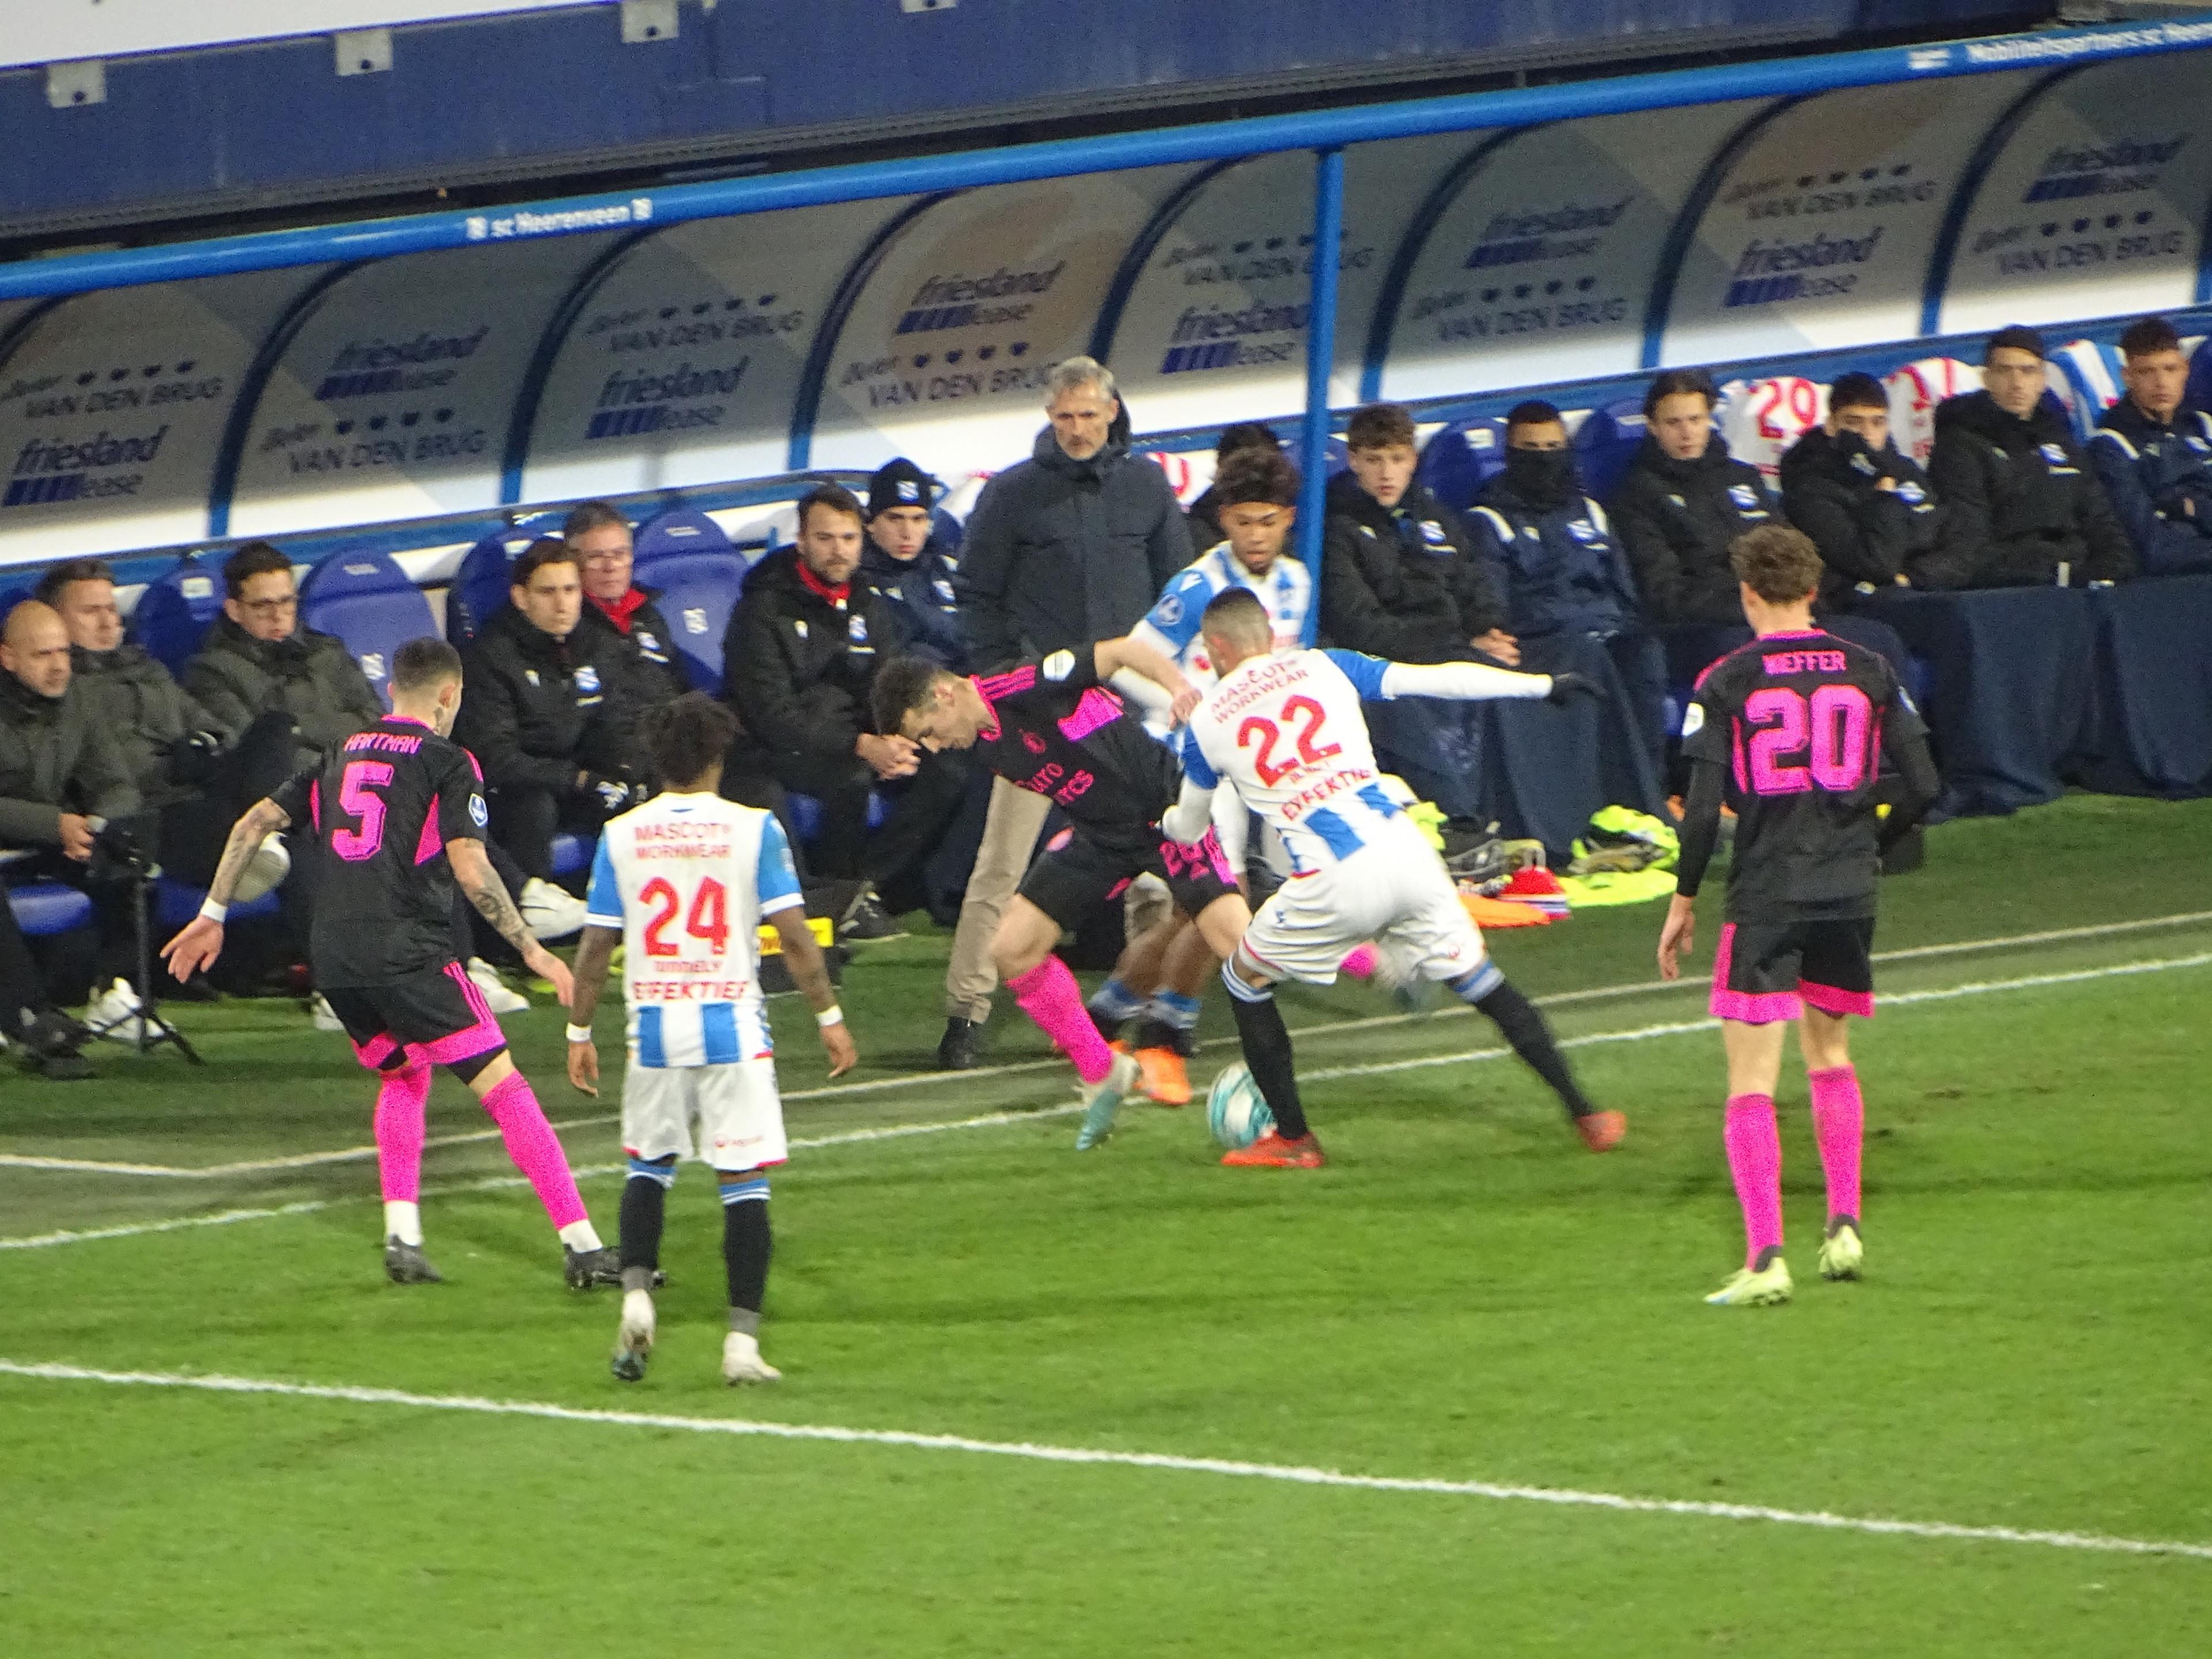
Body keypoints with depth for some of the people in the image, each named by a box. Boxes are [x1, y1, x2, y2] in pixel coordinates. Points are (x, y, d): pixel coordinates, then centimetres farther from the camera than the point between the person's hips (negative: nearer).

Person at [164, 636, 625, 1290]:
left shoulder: (342, 754, 19)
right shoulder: (448, 763, 1)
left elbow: (255, 823, 17)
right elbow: (470, 868, -10)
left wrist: (212, 916, 24)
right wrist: (532, 950, -5)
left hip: (332, 955, 6)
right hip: (407, 952, -6)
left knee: (404, 1074, 29)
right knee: (504, 1088, -5)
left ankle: (402, 1237, 15)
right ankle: (581, 1247, -12)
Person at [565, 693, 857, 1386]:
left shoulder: (620, 836, 1)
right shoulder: (754, 830, -4)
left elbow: (597, 944, 2)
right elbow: (794, 936, -5)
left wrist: (579, 1031, 12)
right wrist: (831, 1019, 3)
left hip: (653, 1024, 2)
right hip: (733, 1027, -2)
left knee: (648, 1164, 21)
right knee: (744, 1182, 1)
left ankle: (635, 1296, 1)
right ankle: (742, 1340, -3)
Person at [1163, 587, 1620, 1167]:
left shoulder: (1207, 722, 10)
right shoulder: (1324, 667, 13)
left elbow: (1187, 827, 25)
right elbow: (1439, 680, 10)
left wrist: (1164, 821, 50)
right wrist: (1543, 684, 19)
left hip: (1331, 882, -2)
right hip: (1403, 852, 3)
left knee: (1244, 977, 22)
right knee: (1480, 982, 17)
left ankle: (1293, 1139, 21)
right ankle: (1585, 1115, 18)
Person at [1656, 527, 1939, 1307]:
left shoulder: (1727, 681, -6)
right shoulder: (1867, 672, 4)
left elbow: (1704, 807, -9)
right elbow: (1922, 786, 3)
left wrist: (1683, 901, 3)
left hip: (1764, 897, -4)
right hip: (1849, 892, 4)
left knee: (1751, 1082, -2)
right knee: (1830, 1055, 24)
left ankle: (1765, 1255, -12)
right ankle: (1844, 1224, 19)